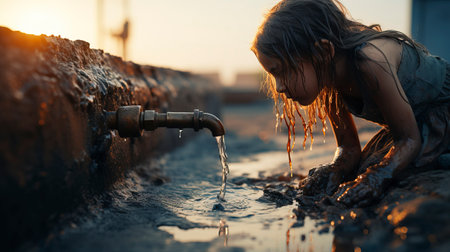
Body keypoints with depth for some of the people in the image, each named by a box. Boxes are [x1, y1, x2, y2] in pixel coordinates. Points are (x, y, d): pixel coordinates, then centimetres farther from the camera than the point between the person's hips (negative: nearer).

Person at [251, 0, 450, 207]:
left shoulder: (370, 60, -37)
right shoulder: (327, 77, -13)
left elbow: (409, 139, -28)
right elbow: (348, 147, -5)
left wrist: (377, 177, -45)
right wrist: (334, 169, -28)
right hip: (416, 119, 7)